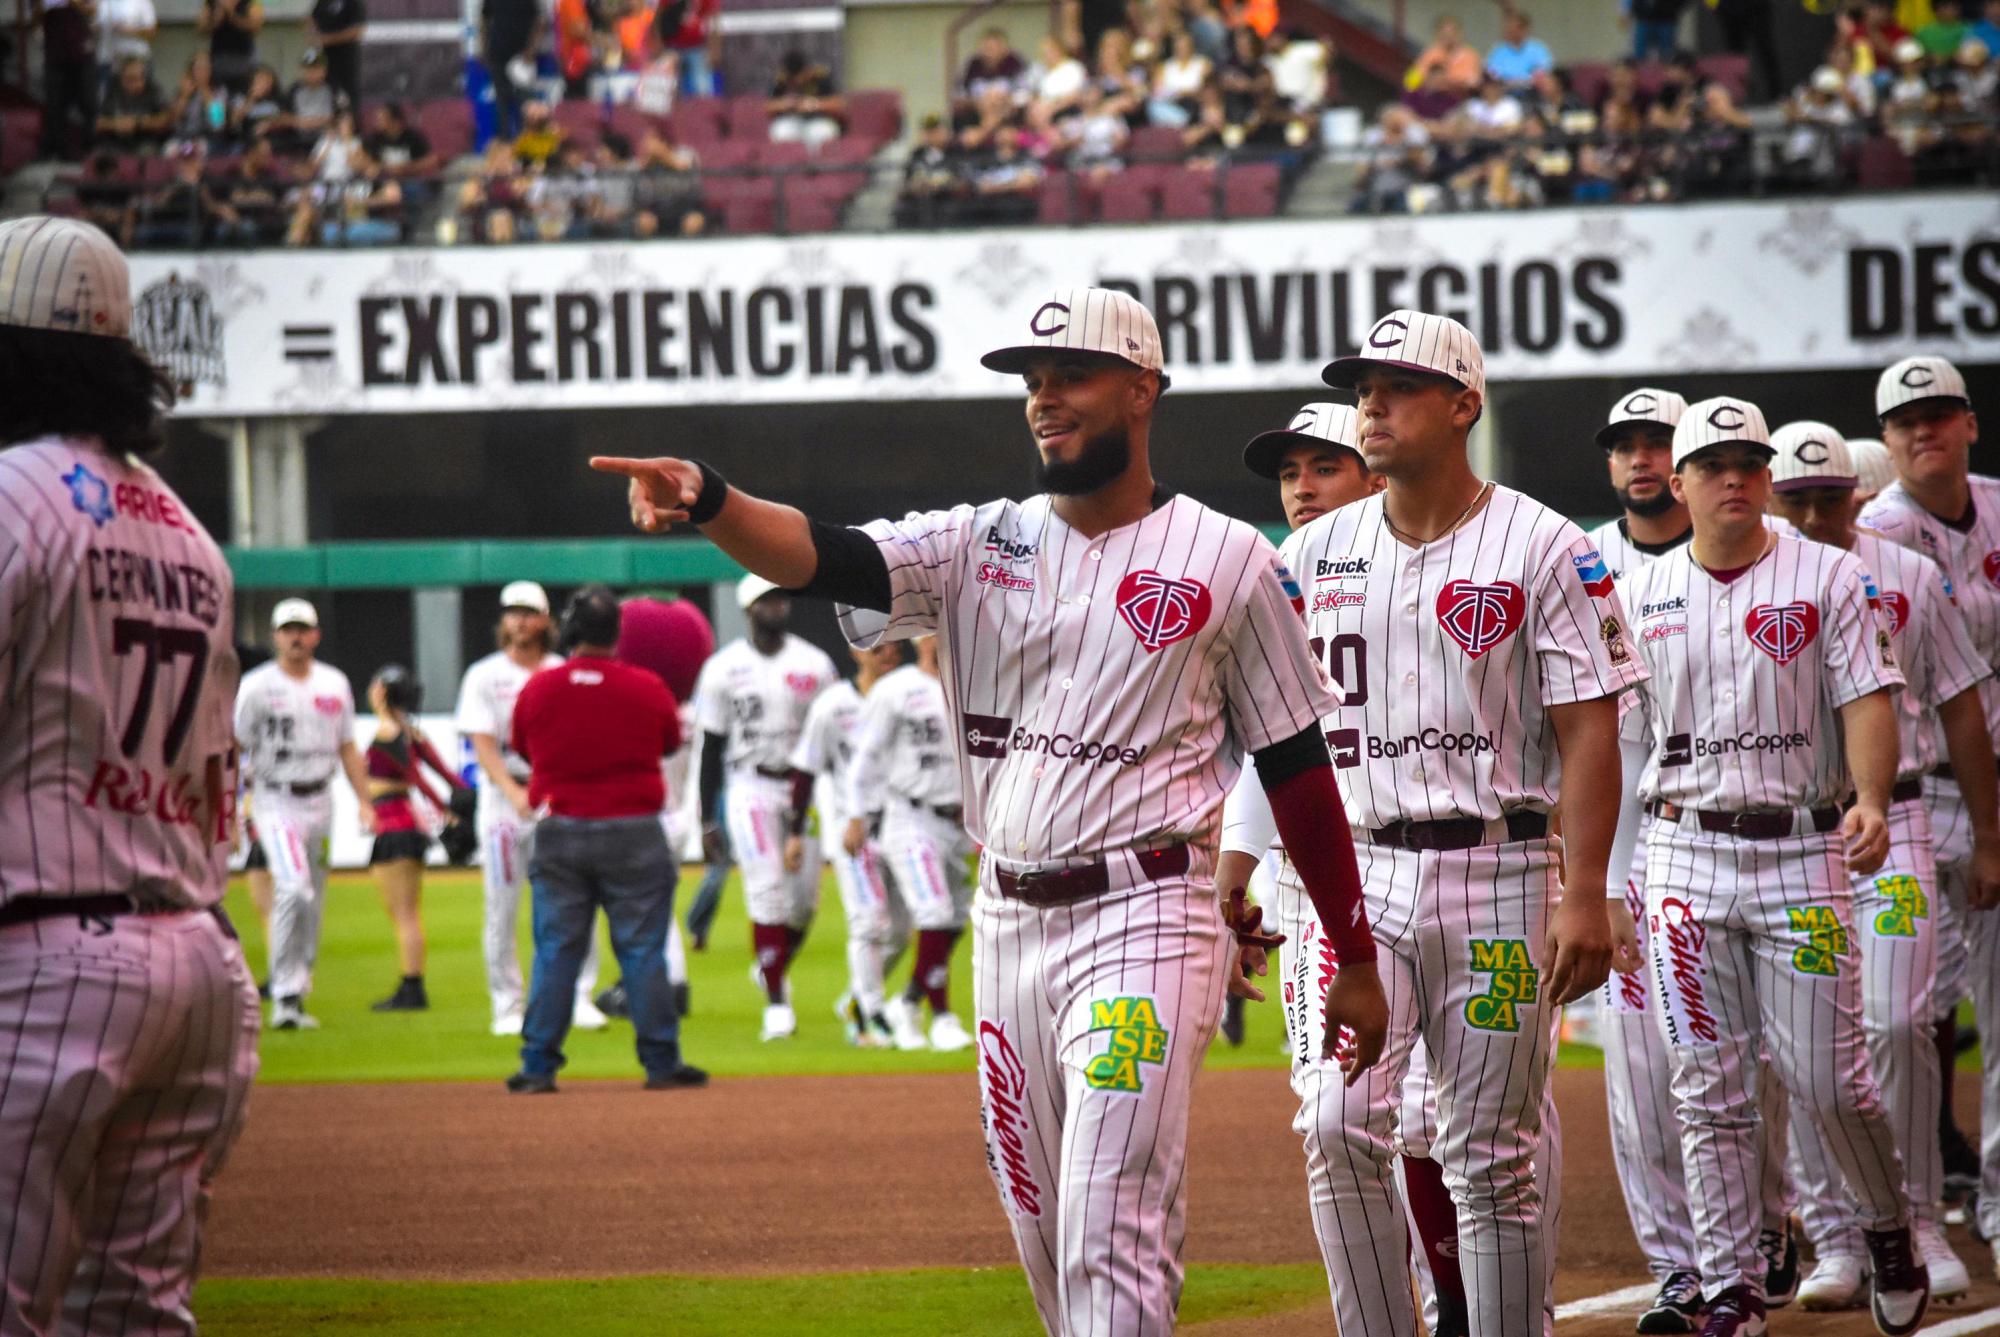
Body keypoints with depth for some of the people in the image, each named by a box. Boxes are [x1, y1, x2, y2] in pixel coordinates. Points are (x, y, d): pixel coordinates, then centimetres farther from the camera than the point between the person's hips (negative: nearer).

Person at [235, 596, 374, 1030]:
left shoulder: (335, 685, 9)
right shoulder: (257, 686, -4)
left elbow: (347, 749, 15)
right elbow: (234, 750, -3)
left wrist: (364, 802, 8)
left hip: (319, 801, 5)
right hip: (275, 802, -5)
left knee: (312, 904, 7)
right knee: (294, 889, -22)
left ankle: (295, 997, 17)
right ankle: (284, 997, -19)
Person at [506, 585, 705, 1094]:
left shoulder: (537, 689, -4)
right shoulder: (646, 690, -8)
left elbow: (523, 747, 12)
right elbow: (671, 741, 10)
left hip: (559, 836, 1)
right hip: (633, 834, -1)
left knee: (555, 951, 6)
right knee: (643, 951, 4)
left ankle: (538, 1066, 4)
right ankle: (661, 1062, 6)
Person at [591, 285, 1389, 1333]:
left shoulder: (1226, 561, 0)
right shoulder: (981, 545, 7)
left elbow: (1296, 766, 3)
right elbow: (827, 557, -10)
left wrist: (1355, 959, 3)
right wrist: (707, 501, -31)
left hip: (1143, 921, -5)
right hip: (1007, 924, 5)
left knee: (1114, 1226, -15)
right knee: (1043, 1234, 10)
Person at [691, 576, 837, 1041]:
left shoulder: (815, 664, 5)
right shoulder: (723, 668, -1)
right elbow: (711, 746, 2)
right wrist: (708, 819, -2)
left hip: (806, 788, 3)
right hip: (749, 789, -3)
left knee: (804, 898, 2)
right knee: (767, 894, -11)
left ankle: (774, 970, 30)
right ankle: (776, 1002, -6)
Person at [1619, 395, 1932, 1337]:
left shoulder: (1826, 578, 1)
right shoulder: (1641, 595, 9)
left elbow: (1868, 695, -7)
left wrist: (1871, 799, -24)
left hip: (1801, 848, -2)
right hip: (1684, 852, 2)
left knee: (1822, 1073, -5)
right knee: (1708, 1085, 1)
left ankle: (1888, 1226, 21)